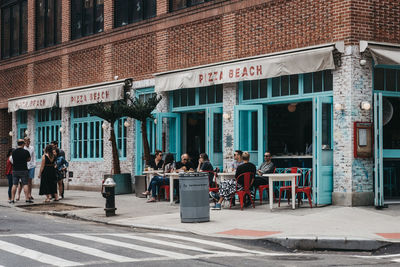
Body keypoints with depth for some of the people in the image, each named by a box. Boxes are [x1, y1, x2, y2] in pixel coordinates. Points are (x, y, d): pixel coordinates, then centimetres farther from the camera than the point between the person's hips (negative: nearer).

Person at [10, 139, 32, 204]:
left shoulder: (13, 152, 0)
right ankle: (27, 199, -3)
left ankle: (12, 199, 5)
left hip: (15, 170, 2)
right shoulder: (26, 152, -8)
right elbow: (29, 159, 7)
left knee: (14, 185, 6)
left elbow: (12, 160, 11)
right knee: (25, 184, 1)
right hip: (23, 170, -2)